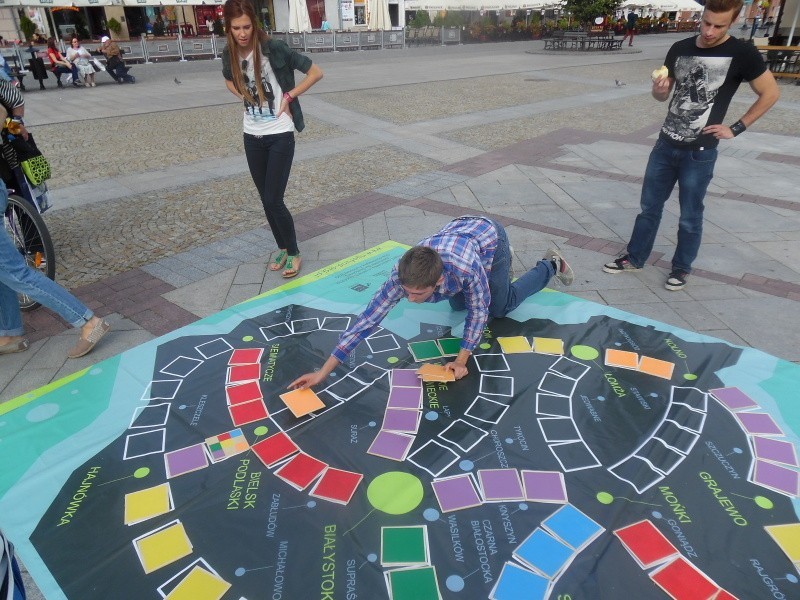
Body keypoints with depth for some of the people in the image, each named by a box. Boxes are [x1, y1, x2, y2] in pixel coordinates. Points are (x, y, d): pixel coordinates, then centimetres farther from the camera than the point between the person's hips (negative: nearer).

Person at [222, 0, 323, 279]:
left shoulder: (274, 48, -15)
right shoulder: (229, 54, 0)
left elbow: (316, 72, -11)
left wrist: (289, 96, -13)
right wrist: (245, 96, 5)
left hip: (280, 136, -5)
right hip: (252, 137, 5)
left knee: (273, 200, -7)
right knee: (265, 199, 11)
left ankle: (294, 252, 13)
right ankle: (281, 248, 29)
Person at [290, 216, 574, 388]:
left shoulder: (467, 270, -47)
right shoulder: (403, 274, -37)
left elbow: (478, 312, -26)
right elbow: (367, 320, -35)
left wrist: (461, 360, -26)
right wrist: (323, 372, -36)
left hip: (489, 234, -4)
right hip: (459, 228, 4)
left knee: (499, 308, 10)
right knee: (457, 305, 17)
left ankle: (550, 265, 32)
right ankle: (496, 266, 41)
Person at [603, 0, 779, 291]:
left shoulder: (742, 54, -9)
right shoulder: (680, 48, 2)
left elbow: (770, 93, 1)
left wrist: (736, 128, -3)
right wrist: (659, 89, -11)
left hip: (700, 153, -4)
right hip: (665, 144, 4)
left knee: (690, 216, 6)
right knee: (649, 206, 11)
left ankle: (682, 268, 23)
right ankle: (634, 258, 25)